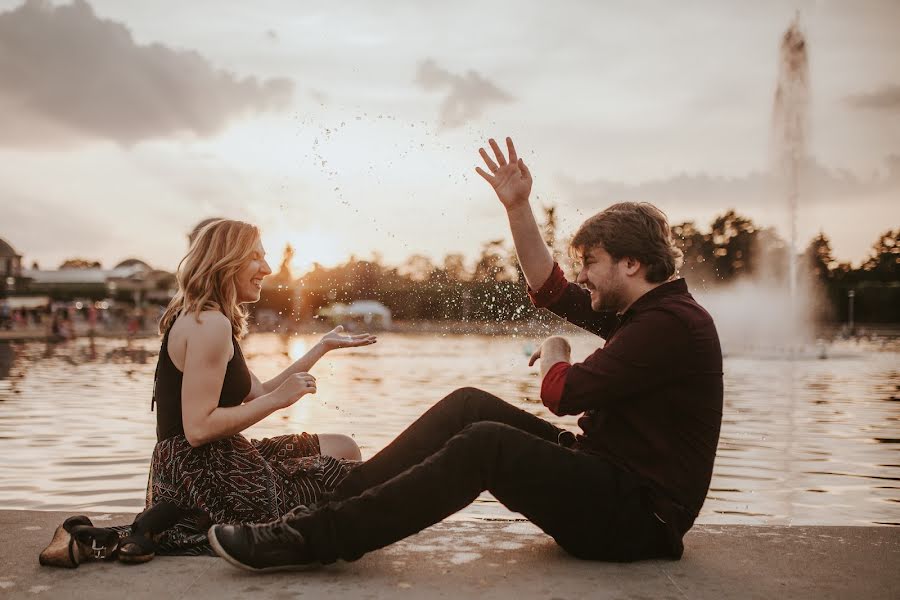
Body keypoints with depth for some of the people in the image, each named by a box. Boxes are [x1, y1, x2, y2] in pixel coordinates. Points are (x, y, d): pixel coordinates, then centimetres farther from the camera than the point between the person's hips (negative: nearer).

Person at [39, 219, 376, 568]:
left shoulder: (197, 318, 17)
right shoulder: (210, 323, -16)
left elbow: (259, 393, 17)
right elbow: (199, 428, -23)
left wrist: (324, 346, 20)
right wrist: (278, 399, -16)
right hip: (209, 477, -10)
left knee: (343, 450, 19)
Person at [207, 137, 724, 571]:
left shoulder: (670, 323, -17)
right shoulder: (643, 313, 14)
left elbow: (564, 393, -20)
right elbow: (551, 289, 20)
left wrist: (554, 355, 3)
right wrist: (518, 207, 11)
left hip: (638, 517, -9)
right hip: (607, 475, 9)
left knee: (487, 442, -28)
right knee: (470, 405, -3)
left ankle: (315, 537, -27)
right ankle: (331, 508, -9)